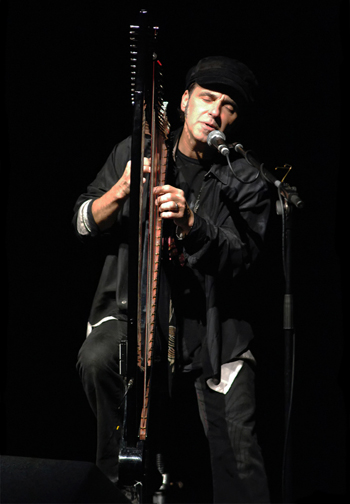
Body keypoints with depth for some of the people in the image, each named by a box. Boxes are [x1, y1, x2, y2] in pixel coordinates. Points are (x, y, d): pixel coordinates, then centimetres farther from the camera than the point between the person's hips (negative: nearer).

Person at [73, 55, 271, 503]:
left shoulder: (244, 182, -1)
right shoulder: (135, 152, 5)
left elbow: (239, 260, -12)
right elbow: (84, 224, 5)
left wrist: (189, 222, -29)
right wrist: (122, 189, -15)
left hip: (212, 320, -1)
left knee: (238, 454, -9)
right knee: (97, 361, -30)